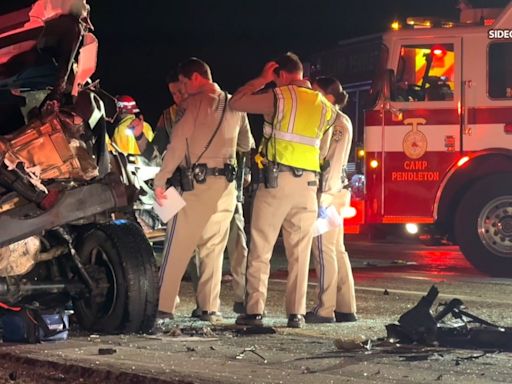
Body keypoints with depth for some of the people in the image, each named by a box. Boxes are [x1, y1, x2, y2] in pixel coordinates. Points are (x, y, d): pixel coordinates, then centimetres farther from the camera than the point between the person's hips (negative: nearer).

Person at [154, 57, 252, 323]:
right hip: (226, 184, 6)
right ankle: (209, 308, 4)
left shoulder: (197, 102, -7)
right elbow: (246, 144, 23)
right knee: (214, 248, 9)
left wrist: (160, 181, -10)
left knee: (178, 247, -2)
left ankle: (164, 304, -1)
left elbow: (177, 143, -12)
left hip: (198, 182, -6)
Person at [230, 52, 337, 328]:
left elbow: (235, 102, 5)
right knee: (300, 253, 7)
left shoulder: (279, 97, -4)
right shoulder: (325, 107, 13)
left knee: (260, 249, 0)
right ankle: (296, 313, 5)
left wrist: (261, 79, 13)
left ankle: (254, 311, -4)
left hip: (276, 180, -4)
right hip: (308, 183, 4)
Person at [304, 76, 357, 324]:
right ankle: (346, 308, 13)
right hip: (325, 191, 10)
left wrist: (325, 196, -20)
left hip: (329, 191, -10)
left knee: (325, 249, -8)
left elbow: (334, 162, -16)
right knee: (336, 249, 10)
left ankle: (325, 310, -7)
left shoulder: (339, 122, -9)